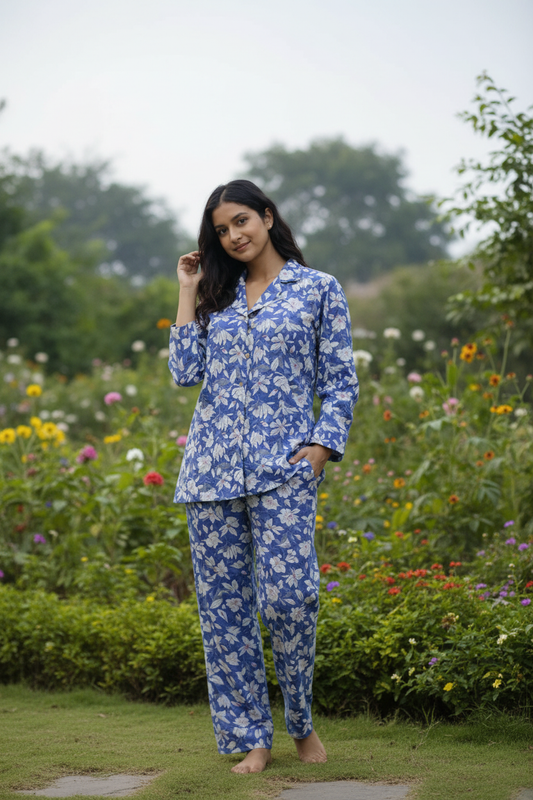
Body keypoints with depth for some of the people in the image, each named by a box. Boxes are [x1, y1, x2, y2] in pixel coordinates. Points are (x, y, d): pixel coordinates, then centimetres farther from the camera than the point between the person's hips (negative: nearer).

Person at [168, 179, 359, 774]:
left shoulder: (319, 289, 6)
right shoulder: (216, 296, 16)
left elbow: (341, 383, 4)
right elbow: (185, 372, 5)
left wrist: (320, 446, -9)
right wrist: (188, 294, 8)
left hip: (284, 467, -4)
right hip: (213, 466, 4)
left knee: (286, 596, -14)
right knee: (223, 602, 2)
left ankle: (302, 724, 9)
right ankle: (250, 739, 11)